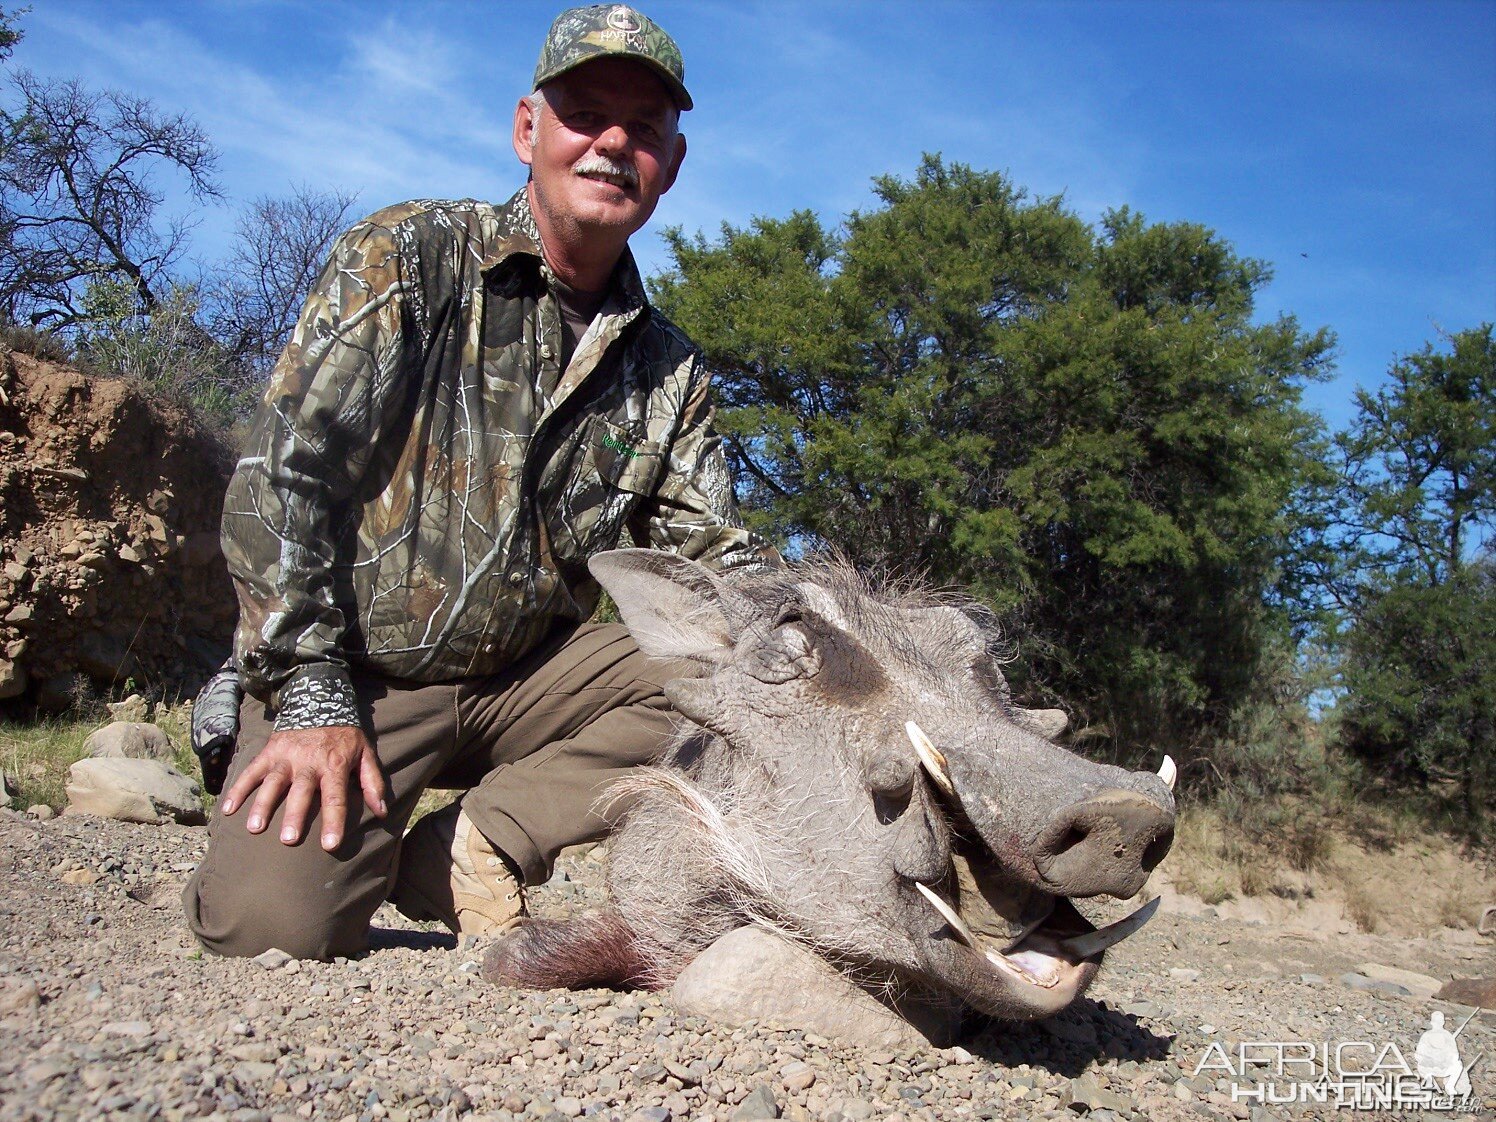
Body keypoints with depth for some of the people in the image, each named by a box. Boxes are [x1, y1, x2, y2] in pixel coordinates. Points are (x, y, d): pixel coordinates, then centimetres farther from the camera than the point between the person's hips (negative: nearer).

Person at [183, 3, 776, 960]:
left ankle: (484, 846, -14)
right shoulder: (407, 258, -6)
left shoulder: (670, 370, 7)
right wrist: (310, 697, -18)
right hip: (360, 669, -4)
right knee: (275, 909, -25)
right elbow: (286, 472, -12)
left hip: (528, 676, 4)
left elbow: (716, 554, 4)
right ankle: (367, 826, 9)